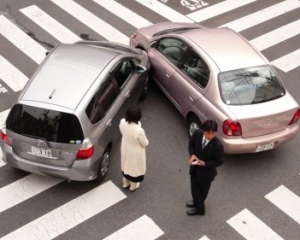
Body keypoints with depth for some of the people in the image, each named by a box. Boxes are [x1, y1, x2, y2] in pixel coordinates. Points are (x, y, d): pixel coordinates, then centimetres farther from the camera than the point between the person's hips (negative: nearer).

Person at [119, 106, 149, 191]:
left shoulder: (122, 122, -23)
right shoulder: (139, 130, -40)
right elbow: (145, 144, -20)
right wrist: (146, 141, 1)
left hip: (125, 150, 5)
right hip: (135, 153, -5)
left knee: (126, 165, 31)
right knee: (134, 167, 24)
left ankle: (125, 183, 56)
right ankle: (133, 186, 50)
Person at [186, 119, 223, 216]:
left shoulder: (218, 145, -32)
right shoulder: (197, 133, -20)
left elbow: (219, 162, -17)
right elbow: (191, 144, 0)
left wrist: (204, 164, -29)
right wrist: (192, 154, -19)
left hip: (206, 171, -4)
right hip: (195, 167, 5)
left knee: (202, 191, 20)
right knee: (194, 188, 25)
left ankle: (199, 208, 46)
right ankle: (197, 202, 54)